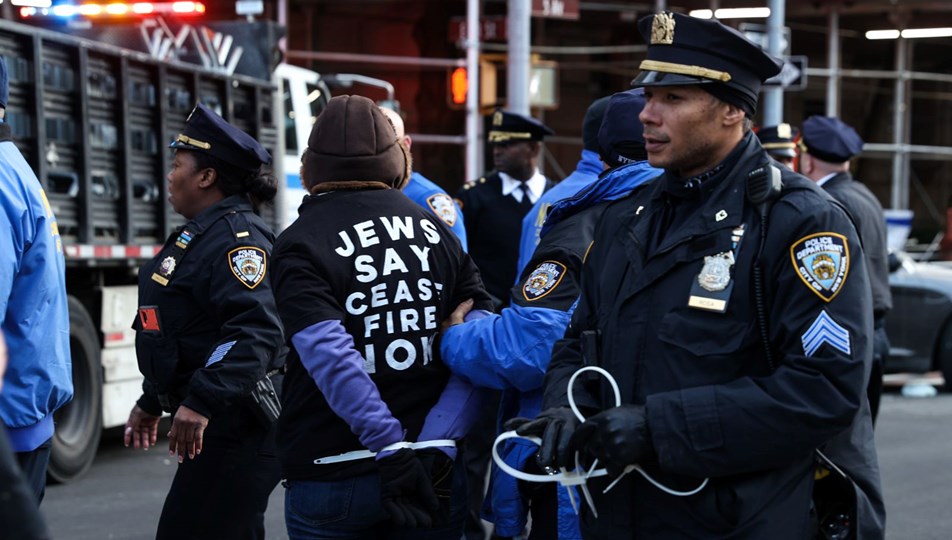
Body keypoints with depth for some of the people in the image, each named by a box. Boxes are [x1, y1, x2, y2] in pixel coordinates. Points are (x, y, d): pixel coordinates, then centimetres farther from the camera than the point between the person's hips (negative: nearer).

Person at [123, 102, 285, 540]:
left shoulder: (238, 238, -16)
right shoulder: (197, 237, 18)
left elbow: (256, 332, -29)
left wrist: (201, 402, -35)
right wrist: (152, 402, 30)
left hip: (239, 428, -11)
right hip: (218, 426, 11)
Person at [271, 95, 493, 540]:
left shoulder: (299, 244, -7)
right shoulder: (436, 230, 5)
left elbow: (329, 354, -21)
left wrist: (392, 448, -21)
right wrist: (437, 445, -10)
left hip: (332, 481, -3)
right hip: (435, 476, 3)